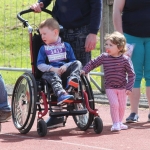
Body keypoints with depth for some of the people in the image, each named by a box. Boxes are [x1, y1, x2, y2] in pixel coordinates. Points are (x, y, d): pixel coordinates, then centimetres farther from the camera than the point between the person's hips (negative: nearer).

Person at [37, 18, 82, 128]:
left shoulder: (66, 46, 17)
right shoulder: (43, 49, 15)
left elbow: (73, 60, 10)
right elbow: (40, 64, 3)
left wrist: (66, 66, -12)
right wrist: (53, 69, -14)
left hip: (65, 71, 2)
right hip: (51, 72, -2)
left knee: (77, 64, -22)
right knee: (54, 77, -38)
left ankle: (73, 79, -50)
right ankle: (61, 94, -64)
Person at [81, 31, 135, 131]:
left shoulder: (125, 59, -10)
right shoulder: (104, 57, -4)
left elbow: (131, 74, -7)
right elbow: (93, 63, 9)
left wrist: (129, 88, -11)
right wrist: (84, 70, -4)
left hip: (122, 88, 0)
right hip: (110, 87, 0)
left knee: (122, 106, 8)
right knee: (114, 104, -15)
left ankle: (119, 122, 27)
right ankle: (115, 123, -7)